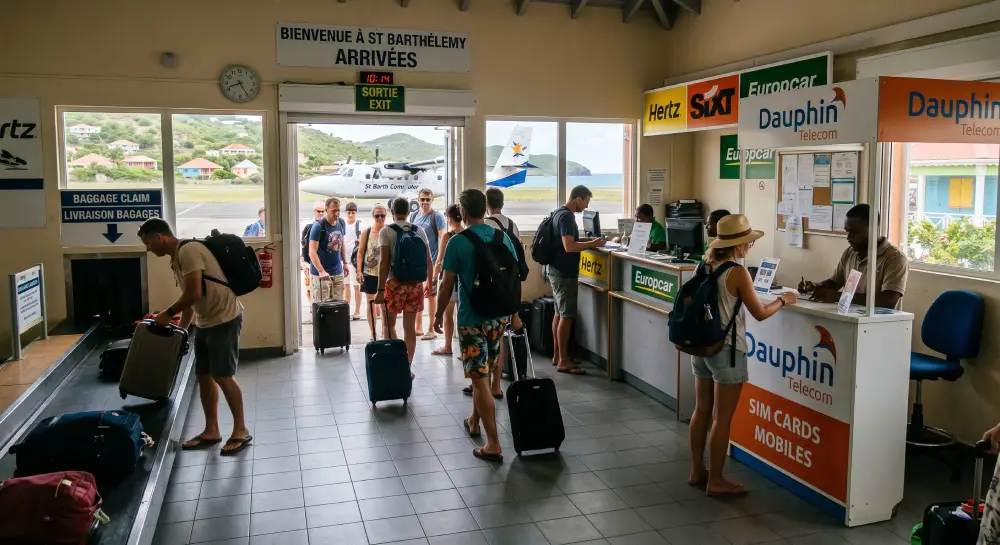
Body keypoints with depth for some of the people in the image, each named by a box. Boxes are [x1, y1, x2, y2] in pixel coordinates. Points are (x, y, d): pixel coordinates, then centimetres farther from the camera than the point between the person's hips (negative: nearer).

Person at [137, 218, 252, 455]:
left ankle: (241, 430, 6)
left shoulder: (188, 251, -18)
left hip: (224, 319, -10)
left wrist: (168, 313, -11)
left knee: (222, 376, -6)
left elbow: (194, 294, -24)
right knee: (203, 375, 11)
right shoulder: (176, 258, 13)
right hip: (204, 322, 10)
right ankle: (211, 431, 21)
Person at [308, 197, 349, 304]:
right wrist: (321, 271, -32)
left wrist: (345, 263, 15)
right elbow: (312, 252, -21)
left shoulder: (341, 223, 5)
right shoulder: (318, 226, -15)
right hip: (321, 273, -6)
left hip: (338, 271, 6)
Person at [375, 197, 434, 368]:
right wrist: (429, 282, 20)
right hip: (416, 284, 3)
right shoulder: (419, 231, 5)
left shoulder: (386, 232, -5)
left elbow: (384, 262, -11)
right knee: (410, 327, 7)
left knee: (389, 324, 14)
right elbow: (429, 261, 7)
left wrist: (380, 289, -10)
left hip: (395, 283, -3)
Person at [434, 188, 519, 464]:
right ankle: (474, 422, 40)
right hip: (499, 316, 6)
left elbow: (447, 284, -9)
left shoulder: (457, 242, -12)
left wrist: (439, 313, 6)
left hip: (472, 319, -6)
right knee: (483, 374, 23)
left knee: (480, 379, -2)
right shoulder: (504, 237, 3)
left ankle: (493, 445, -2)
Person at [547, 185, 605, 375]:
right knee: (567, 316, -6)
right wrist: (592, 244, -17)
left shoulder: (560, 212, 13)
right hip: (565, 273, -10)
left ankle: (557, 356, 22)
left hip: (558, 270, 10)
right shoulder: (566, 216, -19)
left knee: (559, 313, 14)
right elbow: (569, 247, -26)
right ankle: (563, 362, -2)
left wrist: (588, 240, 12)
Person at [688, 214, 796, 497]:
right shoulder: (737, 272, -16)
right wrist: (783, 300, 5)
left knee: (702, 411, 15)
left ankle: (697, 471, 25)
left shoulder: (706, 266, 5)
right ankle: (715, 481, 10)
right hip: (726, 349, -8)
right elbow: (760, 313, -10)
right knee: (722, 418, 2)